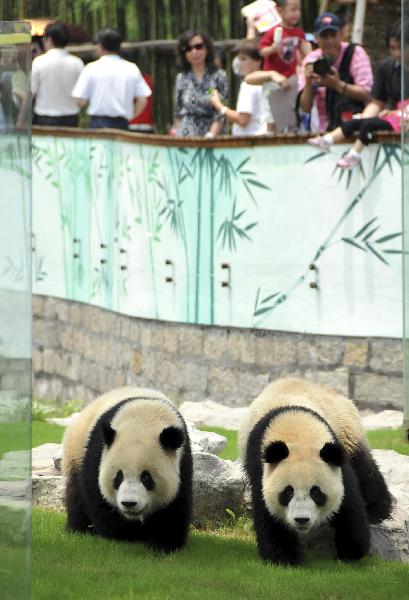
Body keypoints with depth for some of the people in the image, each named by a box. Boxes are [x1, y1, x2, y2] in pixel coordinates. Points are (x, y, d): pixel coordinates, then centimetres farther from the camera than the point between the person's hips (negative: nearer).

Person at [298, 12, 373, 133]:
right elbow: (305, 108, 1)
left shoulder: (355, 53, -3)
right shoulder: (311, 60, 5)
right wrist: (308, 83, -18)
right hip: (325, 131, 3)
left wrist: (338, 85, -24)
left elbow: (366, 95, -11)